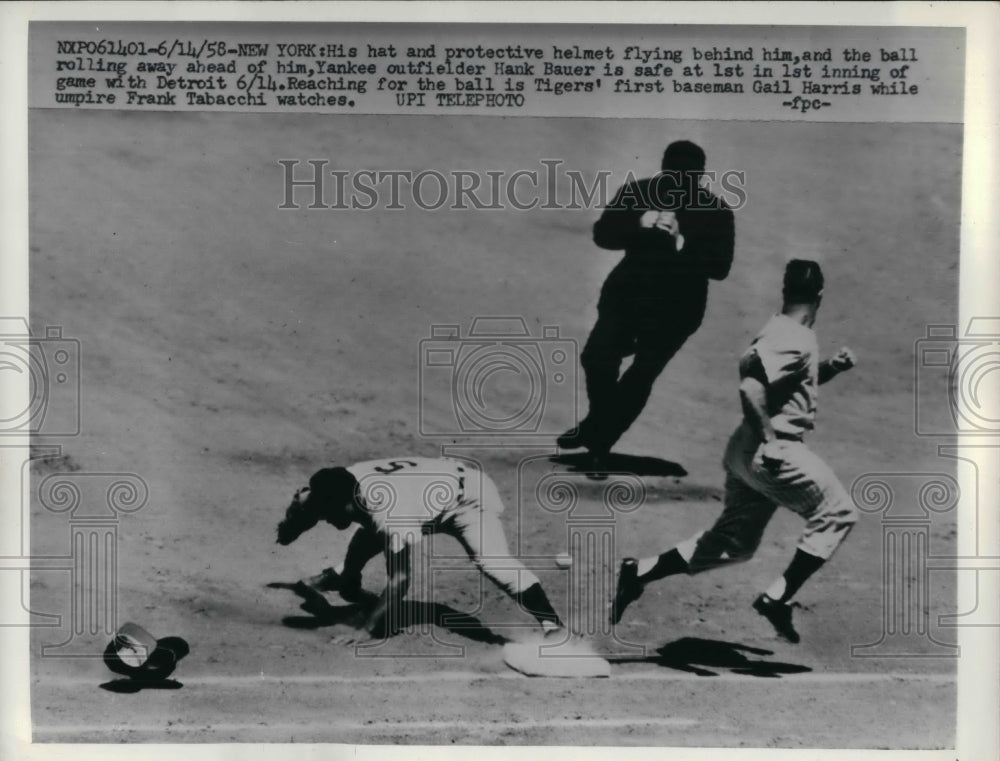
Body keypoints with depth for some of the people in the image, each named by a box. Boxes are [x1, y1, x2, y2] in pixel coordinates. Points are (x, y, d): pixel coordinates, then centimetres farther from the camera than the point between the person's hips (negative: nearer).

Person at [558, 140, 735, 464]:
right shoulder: (636, 192, -6)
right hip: (628, 291, 2)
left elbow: (719, 267, -19)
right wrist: (639, 225, -29)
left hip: (676, 307, -2)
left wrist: (681, 243, -32)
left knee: (640, 376, 1)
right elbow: (602, 234, -11)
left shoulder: (717, 211, -12)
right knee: (596, 356, -7)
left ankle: (598, 442, 18)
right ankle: (598, 424, 22)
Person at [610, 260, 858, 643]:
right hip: (773, 452, -10)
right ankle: (778, 598, 1)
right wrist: (769, 439, -25)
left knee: (733, 541, 15)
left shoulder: (779, 331, 14)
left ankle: (640, 572, 14)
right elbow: (750, 386, -28)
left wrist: (829, 368, 16)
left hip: (749, 452, 10)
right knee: (837, 512, 3)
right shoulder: (796, 341, -16)